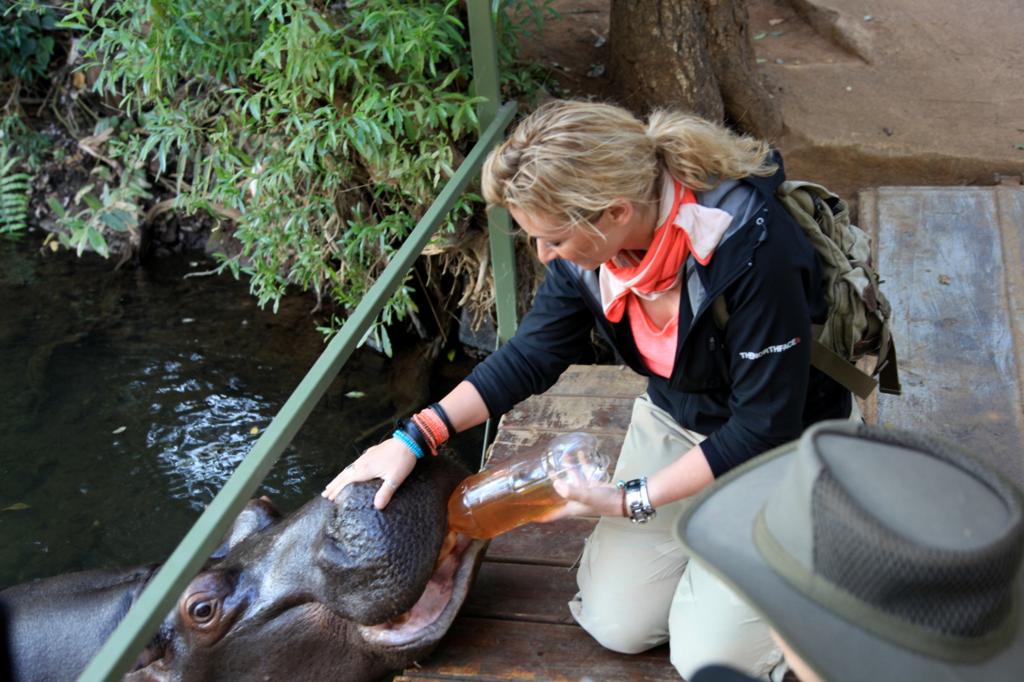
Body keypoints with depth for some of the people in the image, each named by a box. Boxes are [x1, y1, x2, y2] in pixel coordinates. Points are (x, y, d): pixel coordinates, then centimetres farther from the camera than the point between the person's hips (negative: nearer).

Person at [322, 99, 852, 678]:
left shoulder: (754, 253, -36)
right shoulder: (590, 239, -18)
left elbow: (764, 430, -27)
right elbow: (529, 358, -6)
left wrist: (632, 500, -23)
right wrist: (414, 439, -14)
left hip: (778, 444, -5)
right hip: (675, 420, 5)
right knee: (616, 625, 2)